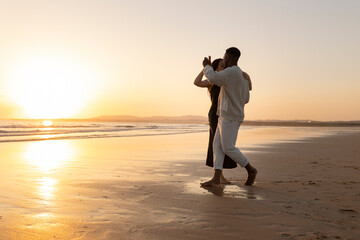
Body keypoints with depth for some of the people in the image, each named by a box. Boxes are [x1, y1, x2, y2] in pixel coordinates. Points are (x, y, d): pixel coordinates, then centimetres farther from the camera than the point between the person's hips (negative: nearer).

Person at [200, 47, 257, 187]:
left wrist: (207, 66, -8)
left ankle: (251, 170, 12)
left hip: (229, 117, -10)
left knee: (228, 148, -5)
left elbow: (212, 78, -28)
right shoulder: (243, 76, 16)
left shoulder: (231, 72, -14)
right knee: (217, 145, 2)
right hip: (227, 117, 10)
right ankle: (216, 179, -3)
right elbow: (245, 99, 21)